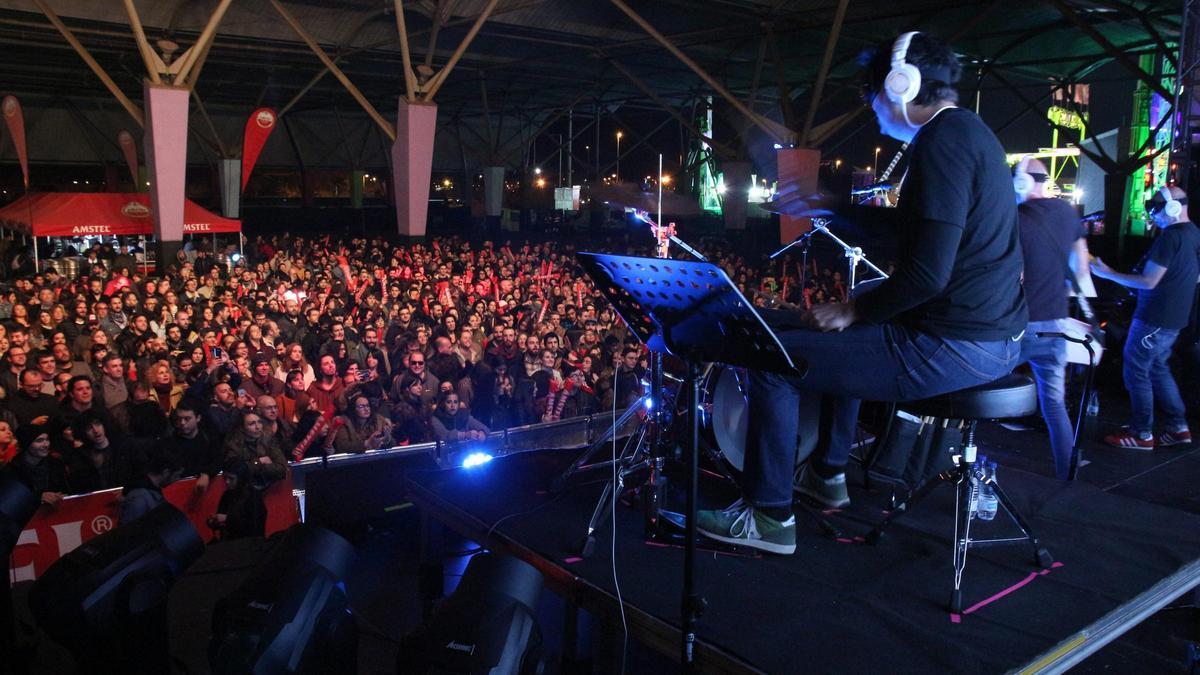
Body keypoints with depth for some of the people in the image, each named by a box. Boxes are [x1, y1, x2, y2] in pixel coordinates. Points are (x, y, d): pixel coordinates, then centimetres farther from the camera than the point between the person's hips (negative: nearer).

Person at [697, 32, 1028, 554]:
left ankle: (768, 516, 6)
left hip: (951, 349, -11)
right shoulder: (968, 130, 15)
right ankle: (830, 472, 39)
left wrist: (852, 310, -11)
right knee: (841, 337, 32)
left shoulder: (941, 142, -17)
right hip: (994, 337, 11)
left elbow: (928, 274, -25)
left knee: (773, 359, -5)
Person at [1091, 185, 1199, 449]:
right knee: (1158, 369, 20)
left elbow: (1148, 282, -21)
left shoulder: (1170, 237, -21)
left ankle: (1141, 435, 8)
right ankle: (1177, 428, 23)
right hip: (1174, 318, 10)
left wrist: (1108, 273, -14)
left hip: (1154, 318, -10)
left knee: (1136, 372, 0)